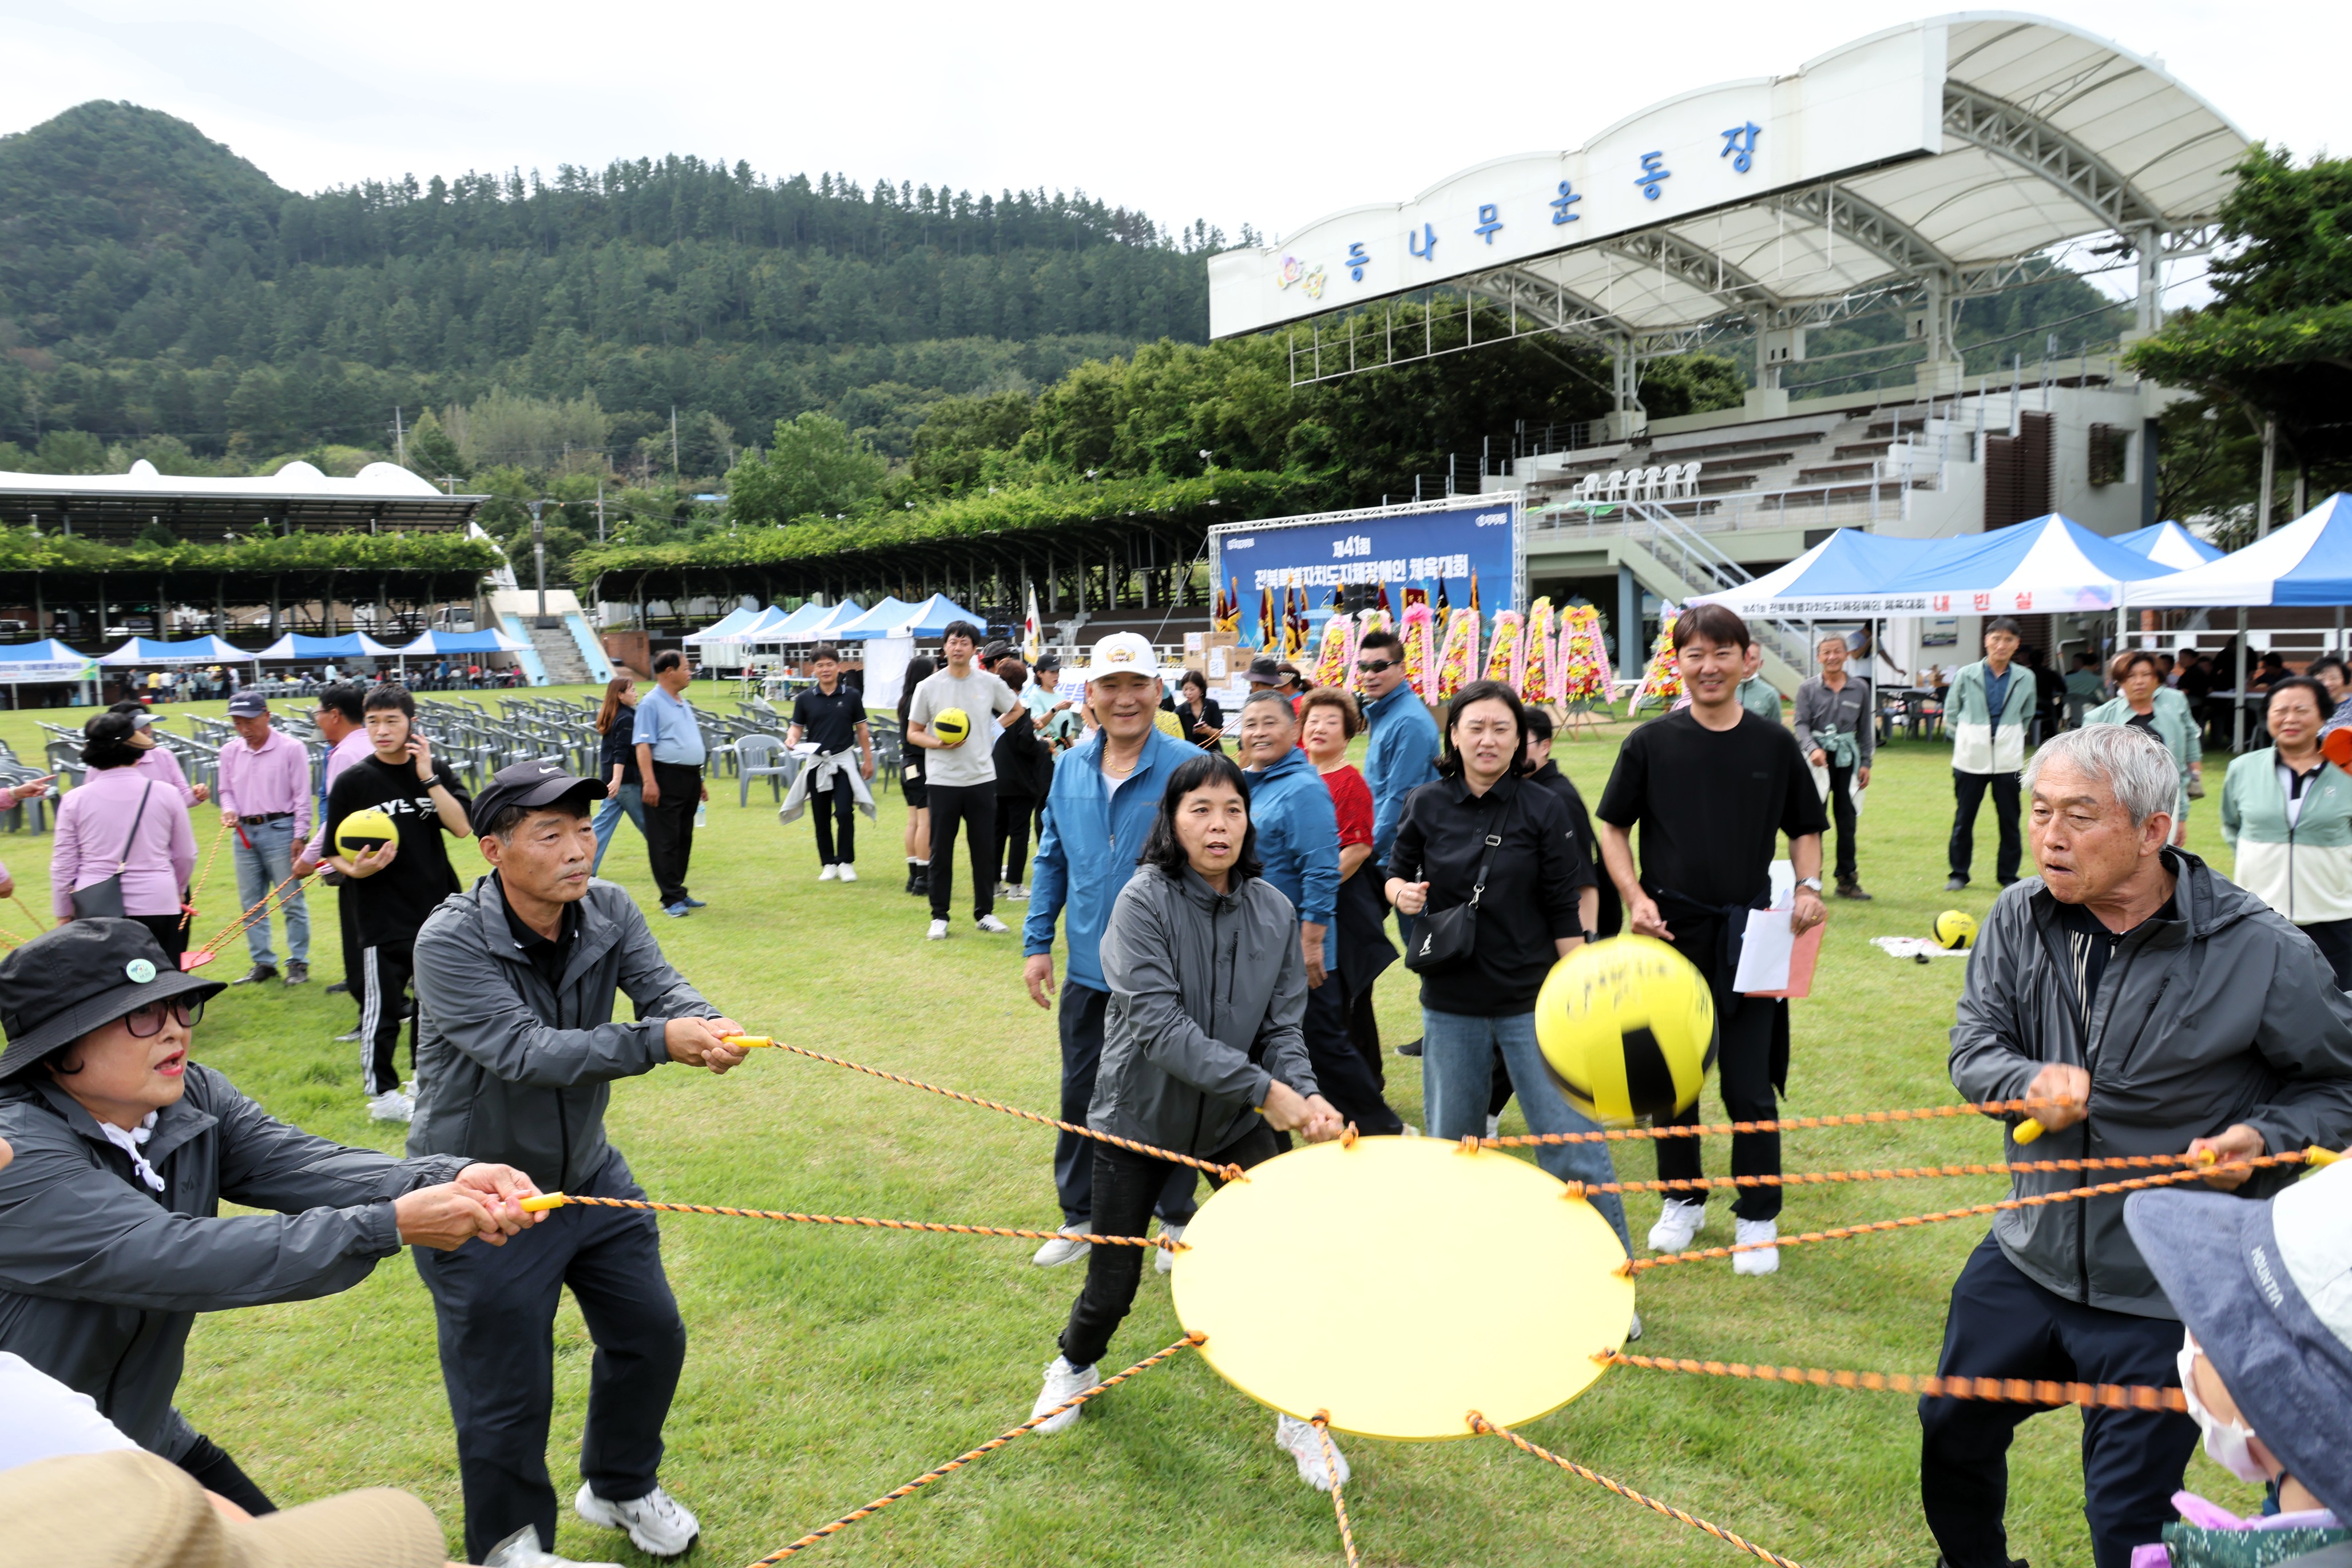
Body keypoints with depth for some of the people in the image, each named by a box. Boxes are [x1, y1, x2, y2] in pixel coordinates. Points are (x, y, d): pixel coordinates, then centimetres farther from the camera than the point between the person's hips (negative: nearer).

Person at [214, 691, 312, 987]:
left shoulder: (291, 748, -7)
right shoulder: (230, 752, 8)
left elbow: (302, 795, -6)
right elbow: (227, 790, 18)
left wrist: (300, 836, -9)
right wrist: (229, 810, -5)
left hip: (280, 830, -6)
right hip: (245, 832, 6)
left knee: (292, 900, -2)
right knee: (251, 902, 10)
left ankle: (298, 963, 6)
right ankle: (263, 963, 19)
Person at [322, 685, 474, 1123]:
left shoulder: (436, 771, 3)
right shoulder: (353, 781, -5)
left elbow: (462, 827, -10)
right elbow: (336, 852, -2)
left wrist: (428, 777, -16)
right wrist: (356, 869, -23)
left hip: (438, 908, 4)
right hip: (383, 917, -3)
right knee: (381, 1008, 2)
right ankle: (382, 1092, 17)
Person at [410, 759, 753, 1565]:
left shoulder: (609, 910, -8)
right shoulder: (451, 943, -25)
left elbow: (662, 985, -20)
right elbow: (525, 1051, -34)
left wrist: (710, 1024, -43)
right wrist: (658, 1041, -45)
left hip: (589, 1173, 6)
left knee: (651, 1336, 19)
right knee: (506, 1405, 5)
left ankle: (619, 1486, 47)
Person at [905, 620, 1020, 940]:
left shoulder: (990, 683, 3)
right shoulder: (928, 687, -1)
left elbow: (1016, 710, 20)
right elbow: (913, 733, 3)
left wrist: (993, 729, 6)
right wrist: (938, 743, -15)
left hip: (982, 778, 1)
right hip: (943, 780, -1)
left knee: (985, 850, 7)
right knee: (941, 851, 4)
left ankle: (985, 913, 19)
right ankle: (939, 917, 14)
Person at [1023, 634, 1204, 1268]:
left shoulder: (1187, 768, -13)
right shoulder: (1069, 768, 2)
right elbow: (1052, 860, 11)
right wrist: (1037, 943, 8)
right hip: (1088, 969, 4)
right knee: (1081, 1095, 16)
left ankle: (1177, 1217, 32)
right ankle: (1080, 1215, 34)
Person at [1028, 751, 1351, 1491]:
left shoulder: (1274, 911, -5)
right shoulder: (1144, 902, -18)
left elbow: (1283, 1027, -4)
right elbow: (1159, 1023, -26)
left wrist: (1307, 1098, -24)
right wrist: (1264, 1089, -29)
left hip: (1239, 1122, 3)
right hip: (1139, 1117, -2)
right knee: (1113, 1284, 9)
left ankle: (1301, 1415, 18)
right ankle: (1075, 1365, 44)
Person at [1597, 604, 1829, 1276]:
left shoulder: (1774, 745, 2)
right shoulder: (1652, 743, -1)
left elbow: (1805, 829, 11)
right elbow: (1613, 828, 5)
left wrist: (1809, 886, -7)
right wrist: (1635, 897, -9)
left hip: (1749, 936, 0)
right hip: (1670, 934, 1)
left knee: (1749, 1088, 3)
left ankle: (1758, 1218, 21)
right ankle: (1683, 1199, 31)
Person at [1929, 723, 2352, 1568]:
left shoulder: (2259, 953, -17)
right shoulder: (2020, 917, -6)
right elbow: (1975, 1044, -5)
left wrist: (2264, 1138, -21)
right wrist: (2031, 1080, -26)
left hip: (2164, 1298, -4)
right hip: (2026, 1260, 5)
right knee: (1953, 1430, 22)